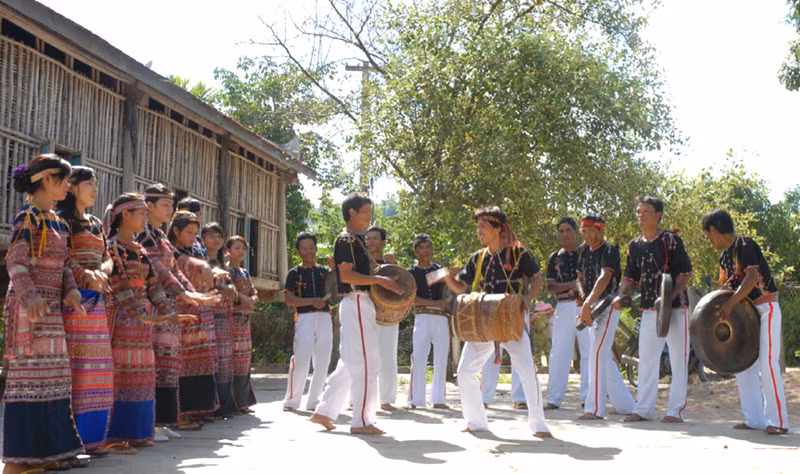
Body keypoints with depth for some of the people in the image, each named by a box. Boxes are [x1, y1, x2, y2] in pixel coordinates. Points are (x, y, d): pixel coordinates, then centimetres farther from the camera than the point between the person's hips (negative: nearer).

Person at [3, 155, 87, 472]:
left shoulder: (57, 222, 17)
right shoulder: (28, 217, -8)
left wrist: (71, 290, -4)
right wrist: (29, 296, -31)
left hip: (52, 307, 9)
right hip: (30, 307, -9)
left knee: (52, 374, 10)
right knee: (30, 373, -7)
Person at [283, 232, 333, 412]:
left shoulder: (324, 271, 16)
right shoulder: (295, 273, 6)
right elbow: (289, 299, -3)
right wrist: (312, 301, -15)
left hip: (325, 318, 4)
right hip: (305, 318, -3)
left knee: (322, 363, 4)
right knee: (300, 361, -9)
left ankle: (313, 401, 13)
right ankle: (292, 401, 3)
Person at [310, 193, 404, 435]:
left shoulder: (356, 239, 20)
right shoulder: (347, 239, -10)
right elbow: (345, 275, -20)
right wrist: (379, 279, -20)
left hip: (361, 303, 10)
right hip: (356, 302, -10)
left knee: (350, 363, 13)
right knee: (366, 362, -8)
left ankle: (324, 412, 19)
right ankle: (362, 421, -2)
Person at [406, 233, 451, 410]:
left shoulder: (439, 269, 15)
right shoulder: (411, 272, 5)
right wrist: (435, 303, -15)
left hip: (441, 318, 3)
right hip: (422, 317, -3)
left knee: (441, 359, 2)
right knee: (418, 358, -10)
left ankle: (438, 399, 9)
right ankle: (414, 399, -4)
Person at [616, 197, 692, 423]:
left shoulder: (670, 239, -6)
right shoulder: (635, 245, 11)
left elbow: (685, 273, -9)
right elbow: (631, 277, 14)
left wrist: (670, 297, -22)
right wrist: (621, 296, -4)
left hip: (675, 307, -6)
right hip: (649, 309, 6)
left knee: (678, 360, 0)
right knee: (646, 359, 9)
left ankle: (676, 410, 7)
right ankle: (644, 409, 17)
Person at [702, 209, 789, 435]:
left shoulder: (745, 245, -16)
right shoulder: (725, 256, 12)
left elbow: (752, 277, -28)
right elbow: (725, 288, 15)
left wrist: (730, 303, -33)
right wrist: (715, 311, 2)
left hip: (765, 309, -9)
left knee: (767, 363, -13)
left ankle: (778, 420, -7)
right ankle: (755, 419, 11)